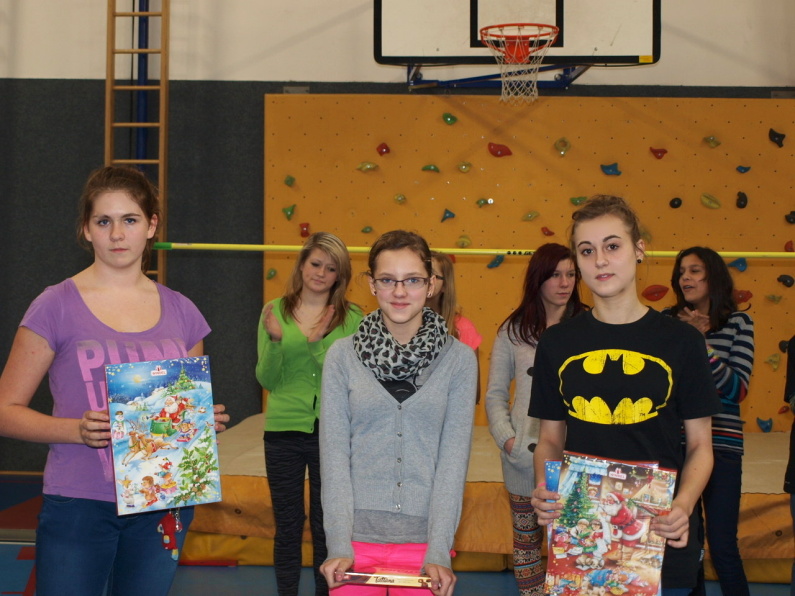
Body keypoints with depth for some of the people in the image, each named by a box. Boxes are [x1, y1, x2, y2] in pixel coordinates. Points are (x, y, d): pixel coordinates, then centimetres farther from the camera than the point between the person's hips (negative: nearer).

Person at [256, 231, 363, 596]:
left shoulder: (351, 319, -2)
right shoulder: (275, 311, -1)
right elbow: (266, 380, -3)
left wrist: (316, 343, -21)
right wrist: (275, 340, -20)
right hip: (283, 432, 1)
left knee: (326, 528, 10)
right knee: (287, 526, 11)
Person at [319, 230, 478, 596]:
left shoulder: (459, 359, -2)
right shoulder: (342, 356, -1)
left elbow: (453, 457, -5)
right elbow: (334, 453, -3)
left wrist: (438, 552, -11)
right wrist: (338, 544, -10)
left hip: (423, 538, 0)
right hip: (357, 538, 0)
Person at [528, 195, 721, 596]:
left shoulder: (681, 340, -2)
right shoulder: (556, 343, 3)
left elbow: (699, 445, 2)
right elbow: (550, 439, 9)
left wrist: (684, 505, -16)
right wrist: (545, 489, -11)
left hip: (660, 539, -1)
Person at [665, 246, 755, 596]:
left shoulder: (738, 323, 0)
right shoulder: (668, 321, 2)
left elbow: (737, 390, -10)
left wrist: (702, 344, -19)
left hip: (720, 448, -2)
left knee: (722, 547, -1)